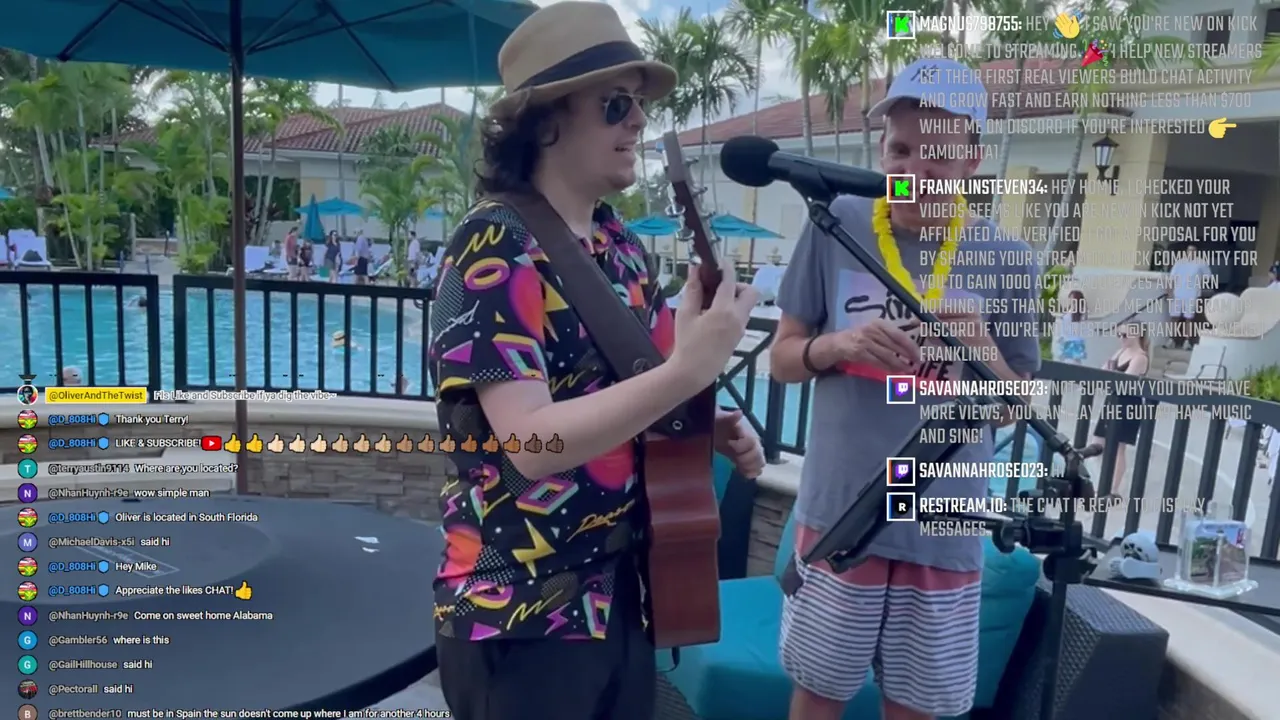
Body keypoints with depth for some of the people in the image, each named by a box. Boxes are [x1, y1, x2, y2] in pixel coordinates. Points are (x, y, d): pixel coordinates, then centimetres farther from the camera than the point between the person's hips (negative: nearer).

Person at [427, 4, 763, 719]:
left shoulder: (624, 247, 6)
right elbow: (532, 441, -26)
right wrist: (689, 371, -32)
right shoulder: (494, 248, -17)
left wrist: (711, 427, -1)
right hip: (524, 616, -7)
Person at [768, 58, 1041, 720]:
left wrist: (984, 352, -16)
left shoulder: (1005, 260, -2)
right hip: (838, 513, -1)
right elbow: (781, 361, 0)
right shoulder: (836, 226, -4)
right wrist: (838, 345, -20)